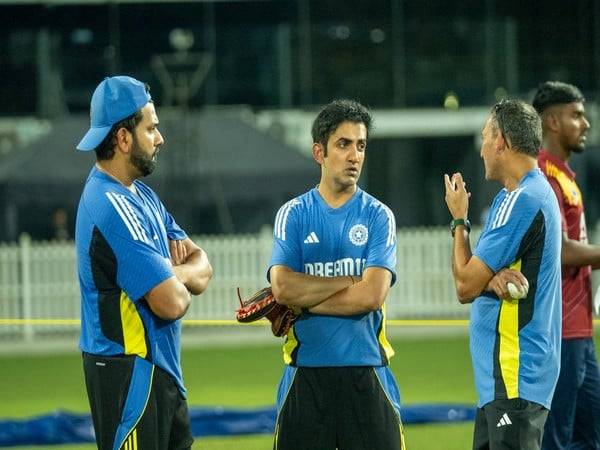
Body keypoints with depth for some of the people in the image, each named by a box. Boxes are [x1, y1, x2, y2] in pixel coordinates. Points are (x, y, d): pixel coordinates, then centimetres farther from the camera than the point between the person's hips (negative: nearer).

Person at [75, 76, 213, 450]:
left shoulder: (141, 195, 14)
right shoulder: (113, 206, -19)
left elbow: (203, 268, 14)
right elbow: (172, 303, -24)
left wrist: (173, 274, -9)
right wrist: (179, 281, -1)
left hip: (160, 368, 10)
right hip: (128, 372, -10)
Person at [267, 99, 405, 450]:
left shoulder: (377, 216, 4)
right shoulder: (294, 214, 6)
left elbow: (372, 295, -10)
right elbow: (283, 287, -8)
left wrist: (302, 301, -7)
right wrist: (351, 280, -8)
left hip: (366, 374, -1)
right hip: (306, 371, 1)